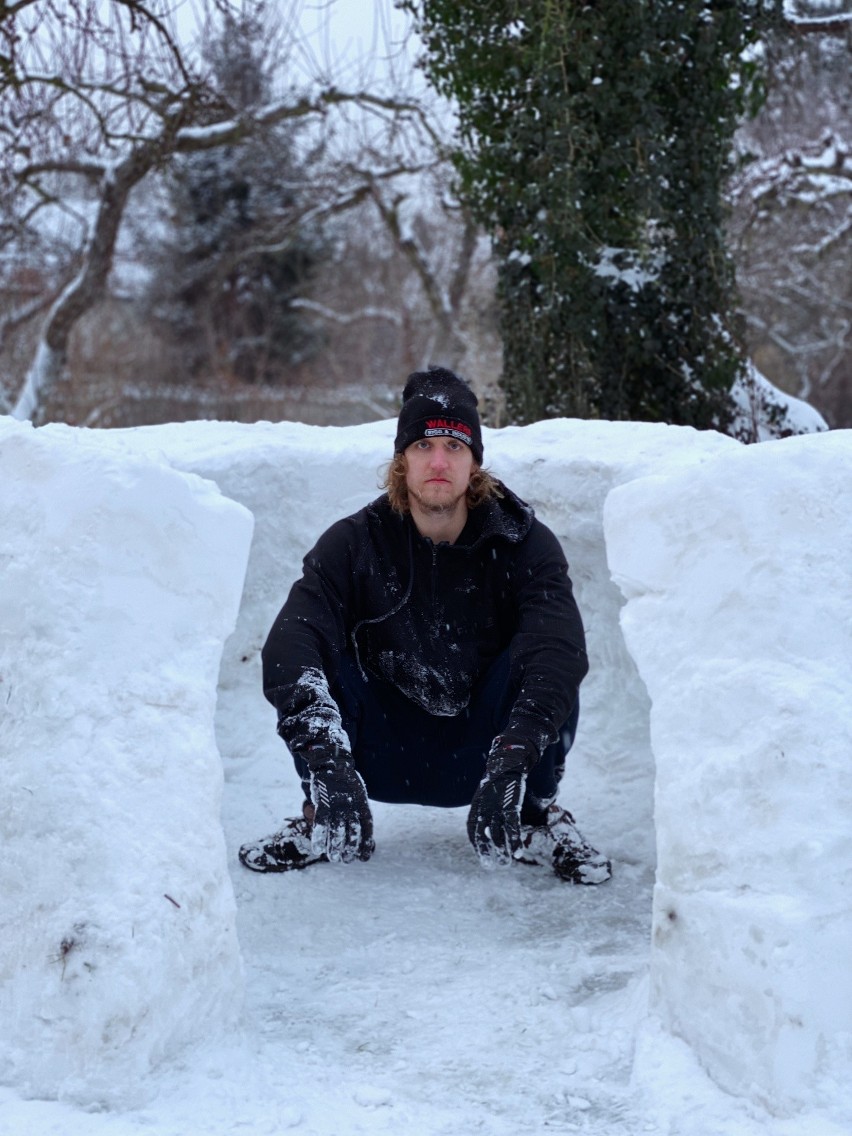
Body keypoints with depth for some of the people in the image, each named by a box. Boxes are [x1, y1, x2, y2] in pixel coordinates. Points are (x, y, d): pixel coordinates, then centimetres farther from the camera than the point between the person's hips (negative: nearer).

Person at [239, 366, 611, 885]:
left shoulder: (524, 542, -14)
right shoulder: (352, 544, -12)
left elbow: (561, 648, -31)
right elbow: (287, 645, -27)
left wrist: (512, 760, -48)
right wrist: (327, 761, -45)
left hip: (479, 751, -1)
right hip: (385, 759, 1)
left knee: (533, 665, -29)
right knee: (311, 668, -25)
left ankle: (535, 817, -6)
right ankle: (326, 823, -2)